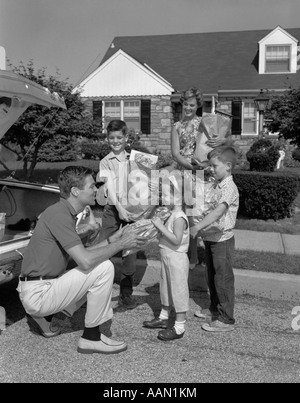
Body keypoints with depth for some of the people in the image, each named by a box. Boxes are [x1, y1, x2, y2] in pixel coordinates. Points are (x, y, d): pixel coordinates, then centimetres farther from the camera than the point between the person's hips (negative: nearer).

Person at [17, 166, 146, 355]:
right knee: (104, 268, -16)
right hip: (38, 294, -10)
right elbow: (86, 261, -28)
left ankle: (43, 317, 18)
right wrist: (121, 244, -16)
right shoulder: (59, 215, -21)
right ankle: (91, 337, -5)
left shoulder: (66, 212, 11)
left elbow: (81, 253, 16)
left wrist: (111, 240, 8)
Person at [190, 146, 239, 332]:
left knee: (223, 279, -1)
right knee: (212, 277, 20)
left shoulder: (229, 188, -18)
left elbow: (217, 212, -30)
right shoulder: (217, 185, 10)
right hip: (211, 239, 9)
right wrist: (201, 229, 5)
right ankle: (215, 309, 36)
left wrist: (197, 227, -33)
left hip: (222, 240, -9)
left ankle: (226, 320, 8)